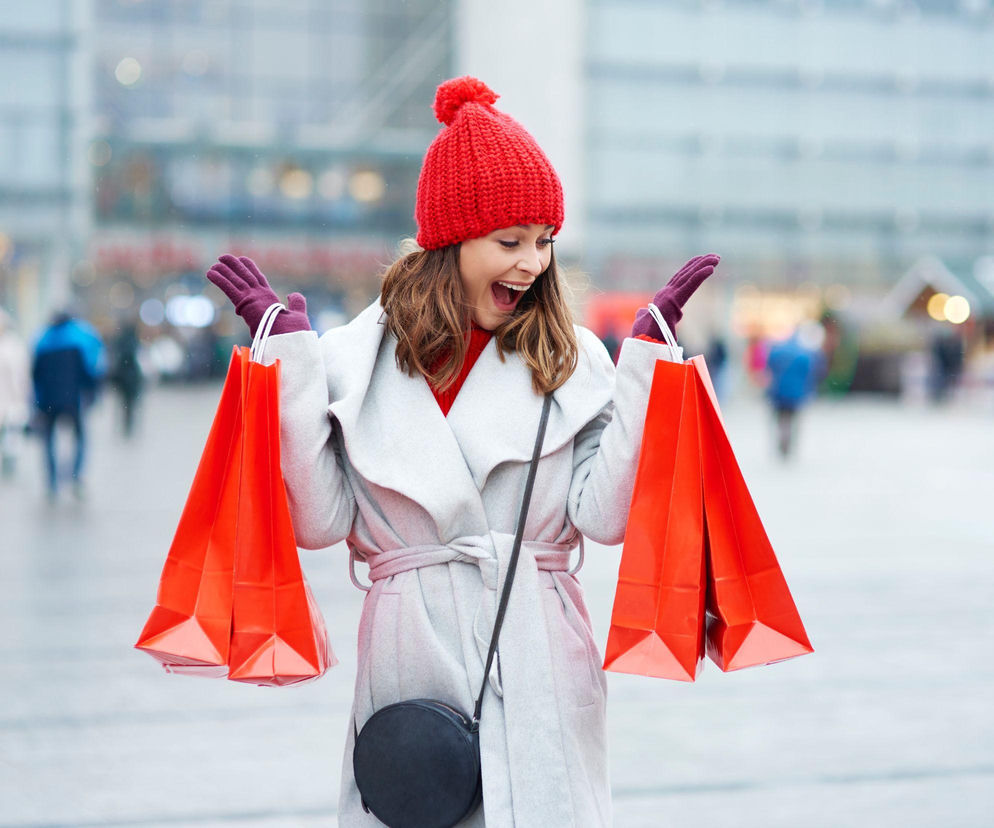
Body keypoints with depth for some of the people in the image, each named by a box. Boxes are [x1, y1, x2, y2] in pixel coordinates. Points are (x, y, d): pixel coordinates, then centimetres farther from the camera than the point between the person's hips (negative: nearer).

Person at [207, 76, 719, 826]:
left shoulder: (572, 361, 5)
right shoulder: (355, 361, 3)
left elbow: (606, 514, -5)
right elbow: (320, 521, -4)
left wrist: (646, 356, -6)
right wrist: (290, 351, -5)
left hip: (540, 659, 0)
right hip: (412, 657, 0)